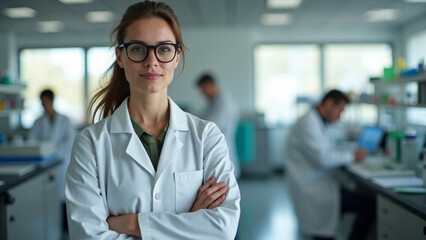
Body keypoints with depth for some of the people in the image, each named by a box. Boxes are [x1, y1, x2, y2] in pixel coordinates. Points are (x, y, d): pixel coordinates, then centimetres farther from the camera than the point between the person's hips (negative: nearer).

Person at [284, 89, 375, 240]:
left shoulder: (319, 123, 17)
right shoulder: (308, 123, -16)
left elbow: (328, 150, 22)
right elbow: (322, 158, -24)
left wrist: (352, 153, 6)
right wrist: (352, 157, -12)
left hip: (321, 185, 11)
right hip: (313, 190, -11)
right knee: (370, 207, -18)